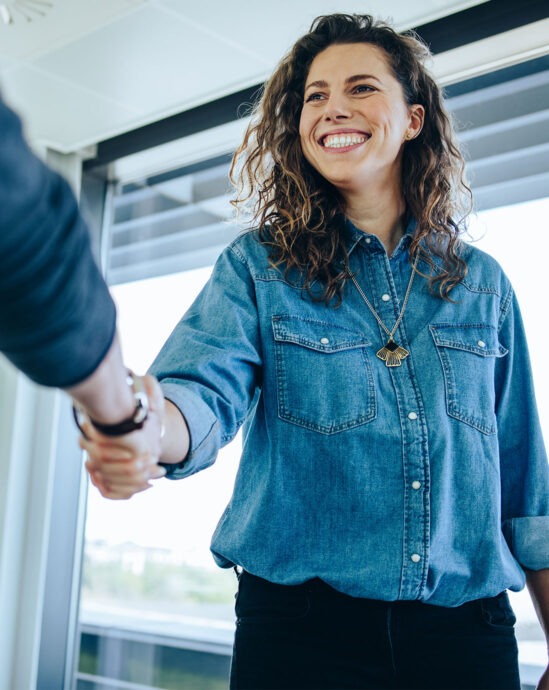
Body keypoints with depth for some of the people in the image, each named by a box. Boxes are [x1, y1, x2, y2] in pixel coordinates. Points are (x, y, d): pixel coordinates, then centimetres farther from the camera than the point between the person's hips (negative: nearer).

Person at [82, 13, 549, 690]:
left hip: (465, 631, 2)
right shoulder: (257, 266, 1)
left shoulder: (482, 283, 7)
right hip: (300, 626, -1)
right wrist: (147, 428, -40)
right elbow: (207, 390, -16)